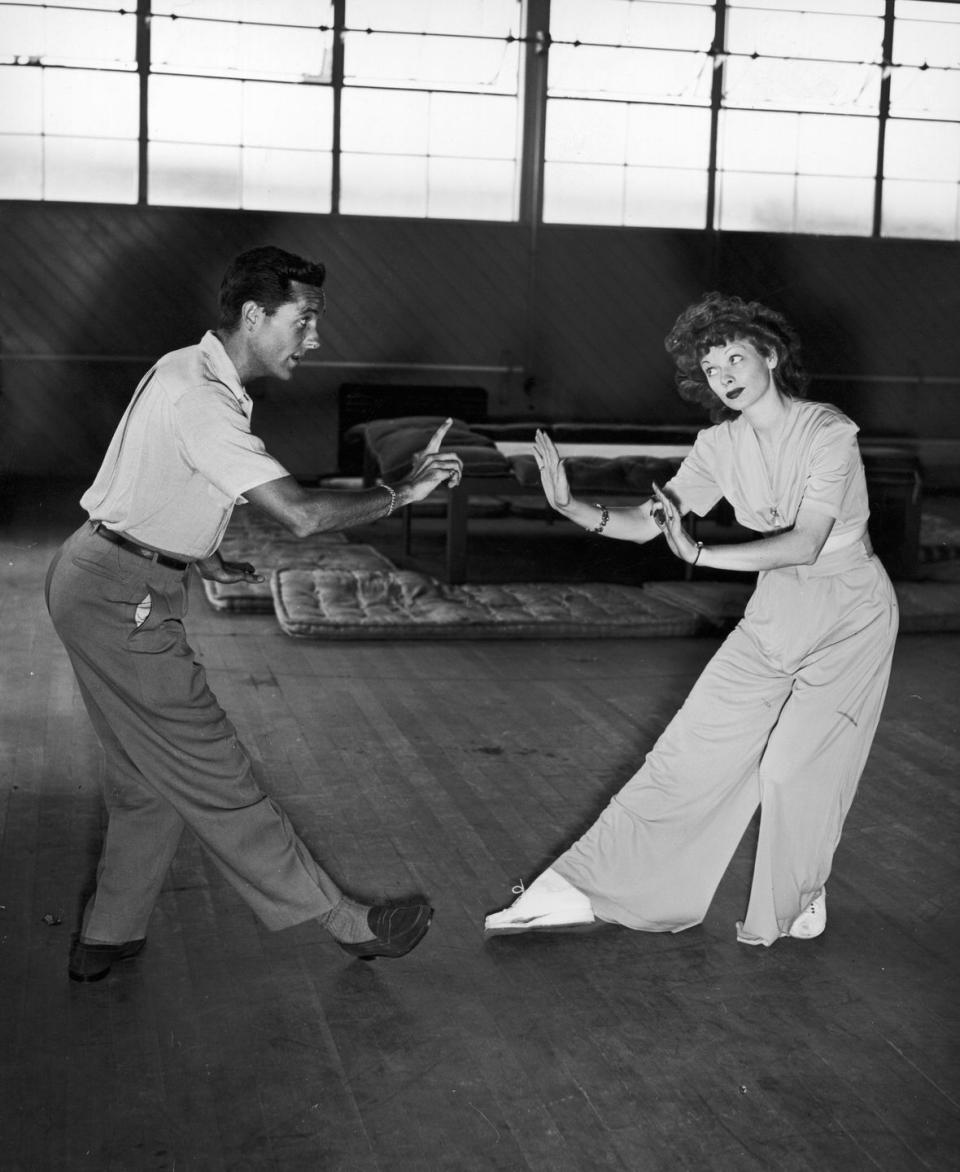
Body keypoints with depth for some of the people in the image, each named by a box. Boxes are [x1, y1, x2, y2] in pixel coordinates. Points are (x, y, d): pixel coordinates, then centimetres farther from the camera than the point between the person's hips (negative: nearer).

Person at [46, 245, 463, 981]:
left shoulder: (188, 370, 9)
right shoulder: (202, 401, -23)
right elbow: (302, 514, -32)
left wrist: (202, 561, 19)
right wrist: (403, 492, -21)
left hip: (103, 587, 10)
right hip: (123, 602, -10)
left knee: (148, 778, 17)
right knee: (211, 775, -1)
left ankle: (107, 939, 26)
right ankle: (346, 923, 6)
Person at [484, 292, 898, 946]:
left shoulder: (829, 433, -19)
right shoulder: (721, 446, -2)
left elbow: (805, 544, -29)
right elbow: (647, 522, -7)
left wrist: (700, 555, -36)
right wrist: (574, 509, -26)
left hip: (852, 613, -5)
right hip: (777, 610, 5)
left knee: (793, 765, -10)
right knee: (694, 746, 2)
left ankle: (797, 909, 16)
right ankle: (584, 891, 5)